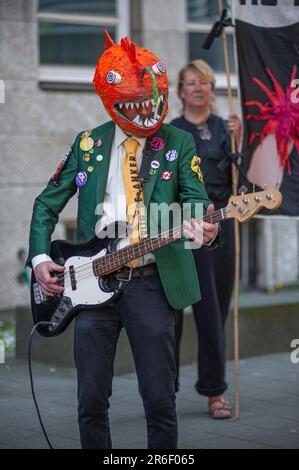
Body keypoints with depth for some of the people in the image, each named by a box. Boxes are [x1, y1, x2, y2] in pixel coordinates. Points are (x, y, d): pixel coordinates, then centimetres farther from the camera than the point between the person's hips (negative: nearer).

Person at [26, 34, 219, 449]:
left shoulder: (179, 143, 4)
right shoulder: (88, 144, 10)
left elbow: (196, 200, -6)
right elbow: (47, 204, 16)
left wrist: (204, 227, -30)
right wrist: (39, 257, 2)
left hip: (152, 284, -2)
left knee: (160, 403, 0)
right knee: (91, 403, 5)